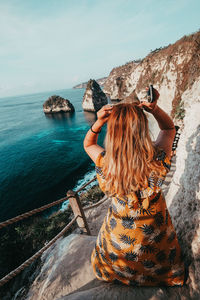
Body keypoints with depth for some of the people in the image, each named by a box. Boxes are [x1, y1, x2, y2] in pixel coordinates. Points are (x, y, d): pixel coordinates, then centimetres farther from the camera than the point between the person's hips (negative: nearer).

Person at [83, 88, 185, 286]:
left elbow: (88, 144, -10)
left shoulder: (105, 164, -34)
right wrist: (154, 109, -27)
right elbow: (169, 128, -10)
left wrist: (98, 122, -27)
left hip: (120, 238, 0)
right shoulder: (157, 161, -33)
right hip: (155, 237, 1)